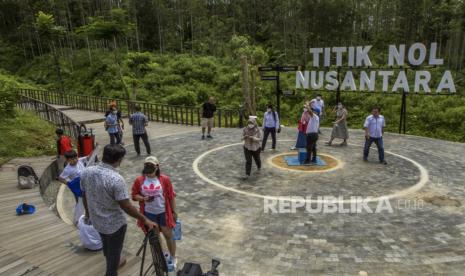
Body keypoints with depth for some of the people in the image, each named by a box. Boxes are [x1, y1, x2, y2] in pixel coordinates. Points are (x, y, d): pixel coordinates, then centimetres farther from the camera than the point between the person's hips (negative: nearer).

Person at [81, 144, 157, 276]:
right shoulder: (116, 179, -33)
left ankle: (112, 263, 58)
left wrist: (88, 211, 21)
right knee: (114, 250, 18)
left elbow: (84, 195, 3)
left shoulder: (86, 172, -12)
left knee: (106, 245, 32)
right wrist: (145, 220, -17)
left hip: (96, 220, 7)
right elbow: (126, 206, -28)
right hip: (114, 223, -7)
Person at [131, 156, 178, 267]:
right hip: (148, 213, 2)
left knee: (168, 235, 8)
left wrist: (174, 211, -1)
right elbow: (134, 195, 1)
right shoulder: (139, 180, -10)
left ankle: (173, 257, 29)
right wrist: (142, 198, -20)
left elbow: (171, 196, -6)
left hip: (163, 212, -2)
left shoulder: (164, 179, -14)